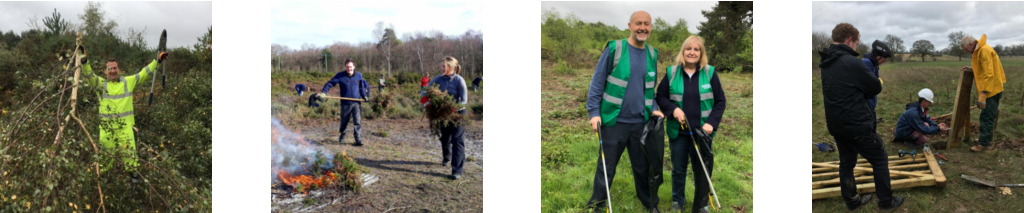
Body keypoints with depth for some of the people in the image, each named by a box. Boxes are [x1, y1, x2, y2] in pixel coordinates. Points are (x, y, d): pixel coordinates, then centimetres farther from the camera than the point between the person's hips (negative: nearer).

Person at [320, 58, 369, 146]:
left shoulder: (359, 76, 3)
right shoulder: (340, 76, -4)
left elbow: (361, 87, 17)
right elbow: (330, 83, -2)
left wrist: (364, 96, 10)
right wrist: (323, 92, -15)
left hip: (356, 102, 1)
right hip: (345, 103, 0)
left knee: (357, 121, -8)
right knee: (344, 121, 14)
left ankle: (358, 139, -6)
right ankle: (342, 134, 39)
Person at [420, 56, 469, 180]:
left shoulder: (458, 80, -17)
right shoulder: (439, 79, -5)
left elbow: (464, 100, -17)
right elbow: (425, 90, 3)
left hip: (458, 113, -5)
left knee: (457, 140, -10)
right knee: (444, 138, 19)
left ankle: (457, 171, -11)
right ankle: (446, 158, 48)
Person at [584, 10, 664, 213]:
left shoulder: (652, 54, 7)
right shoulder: (614, 49, -8)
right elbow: (597, 83, -5)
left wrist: (653, 109, 4)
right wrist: (594, 112, -12)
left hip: (640, 122, 4)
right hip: (614, 122, -4)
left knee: (643, 167, 14)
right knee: (606, 168, 7)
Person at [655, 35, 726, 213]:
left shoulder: (710, 73, -1)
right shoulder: (672, 73, 0)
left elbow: (720, 101, 2)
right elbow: (660, 97, 5)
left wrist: (711, 123, -9)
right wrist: (673, 109, -13)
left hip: (702, 132, -1)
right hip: (678, 132, 1)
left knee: (702, 171, 4)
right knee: (678, 170, 13)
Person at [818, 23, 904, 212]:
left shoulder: (826, 64, 7)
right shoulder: (851, 62, -20)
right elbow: (876, 88, -10)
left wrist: (858, 92, 5)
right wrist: (863, 91, 8)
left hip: (836, 125, 8)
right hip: (857, 125, -8)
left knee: (846, 162, 16)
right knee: (880, 159, 7)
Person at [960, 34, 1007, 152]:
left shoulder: (985, 51, -20)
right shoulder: (978, 50, 11)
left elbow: (989, 74, -26)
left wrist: (983, 94, -28)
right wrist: (973, 69, 10)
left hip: (991, 90, -10)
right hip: (990, 89, 10)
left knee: (986, 117, -5)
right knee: (986, 117, 18)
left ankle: (984, 144, -1)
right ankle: (986, 139, 27)